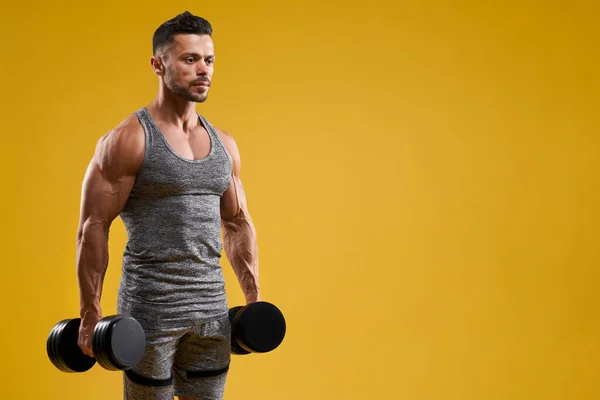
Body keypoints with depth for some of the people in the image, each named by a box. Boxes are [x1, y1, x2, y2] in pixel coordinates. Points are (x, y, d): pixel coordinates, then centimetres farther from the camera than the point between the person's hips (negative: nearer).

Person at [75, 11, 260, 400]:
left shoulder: (224, 144, 9)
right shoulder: (127, 141, -9)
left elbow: (238, 223, 16)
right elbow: (93, 227, -10)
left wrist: (254, 299, 12)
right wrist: (90, 314, -12)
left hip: (212, 308, 6)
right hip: (150, 309, -6)